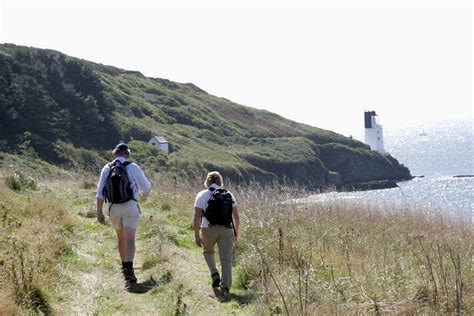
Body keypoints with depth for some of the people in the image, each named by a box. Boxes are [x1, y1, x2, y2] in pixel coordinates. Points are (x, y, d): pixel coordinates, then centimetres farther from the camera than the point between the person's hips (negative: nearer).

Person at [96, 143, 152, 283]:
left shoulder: (107, 169, 6)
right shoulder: (133, 167, -1)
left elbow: (100, 192, 1)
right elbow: (146, 186, 7)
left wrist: (99, 212, 4)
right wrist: (145, 193, 31)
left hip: (114, 208, 3)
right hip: (130, 206, -3)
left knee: (120, 237, 21)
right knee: (129, 238, -9)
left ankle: (124, 265, 34)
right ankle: (129, 269, -25)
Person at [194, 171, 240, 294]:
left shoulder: (202, 195, 5)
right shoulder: (228, 194, 10)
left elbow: (197, 217, -3)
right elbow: (236, 215, 10)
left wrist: (196, 235, -1)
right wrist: (236, 232, 21)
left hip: (208, 230, 0)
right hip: (226, 230, 1)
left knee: (208, 252, 26)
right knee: (226, 259, 3)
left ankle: (214, 274, 8)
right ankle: (226, 286, -8)